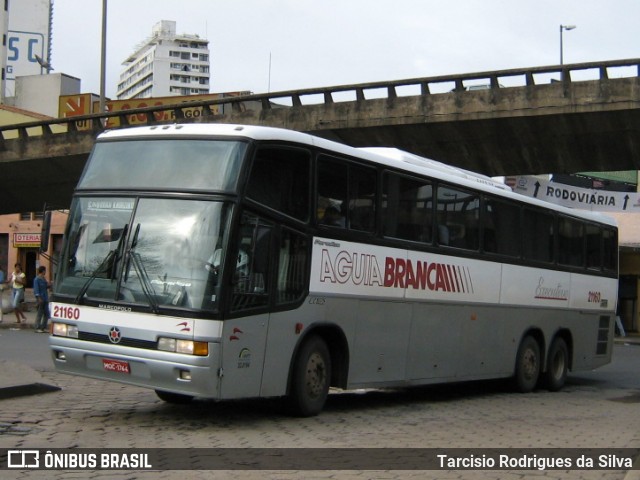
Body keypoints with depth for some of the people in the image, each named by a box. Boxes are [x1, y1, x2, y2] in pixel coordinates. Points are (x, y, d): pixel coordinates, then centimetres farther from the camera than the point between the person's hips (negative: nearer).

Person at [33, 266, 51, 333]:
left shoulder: (44, 279, 15)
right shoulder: (37, 279, -10)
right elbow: (36, 289, -15)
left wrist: (49, 285, 4)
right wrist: (38, 298, -22)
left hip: (45, 299, 8)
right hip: (41, 299, -8)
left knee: (46, 314, 8)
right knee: (39, 314, -5)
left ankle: (43, 328, 16)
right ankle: (37, 328, 0)